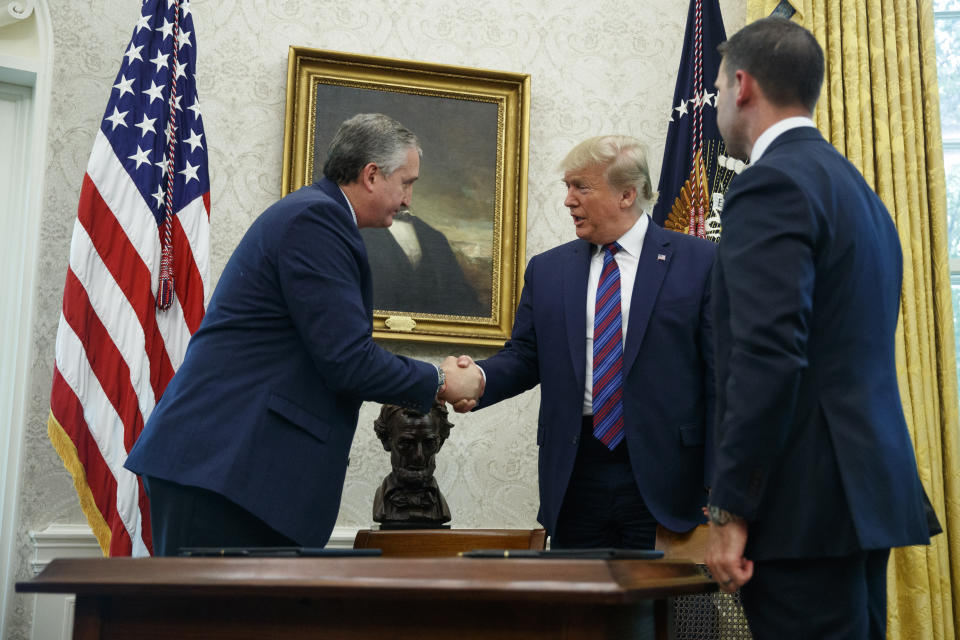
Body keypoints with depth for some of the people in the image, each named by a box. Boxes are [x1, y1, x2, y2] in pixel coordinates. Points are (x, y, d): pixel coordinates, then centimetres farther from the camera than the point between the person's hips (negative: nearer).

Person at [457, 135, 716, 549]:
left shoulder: (698, 262, 0)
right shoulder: (546, 269, 12)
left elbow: (718, 376, -2)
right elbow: (524, 356, 11)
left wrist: (717, 481, -6)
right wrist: (479, 378, -12)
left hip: (659, 479, -3)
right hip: (575, 474, 3)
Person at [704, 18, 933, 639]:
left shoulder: (771, 183, -12)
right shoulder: (856, 187, 18)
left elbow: (768, 357, -21)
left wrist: (730, 511, -18)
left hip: (807, 502, -10)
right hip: (868, 490, 10)